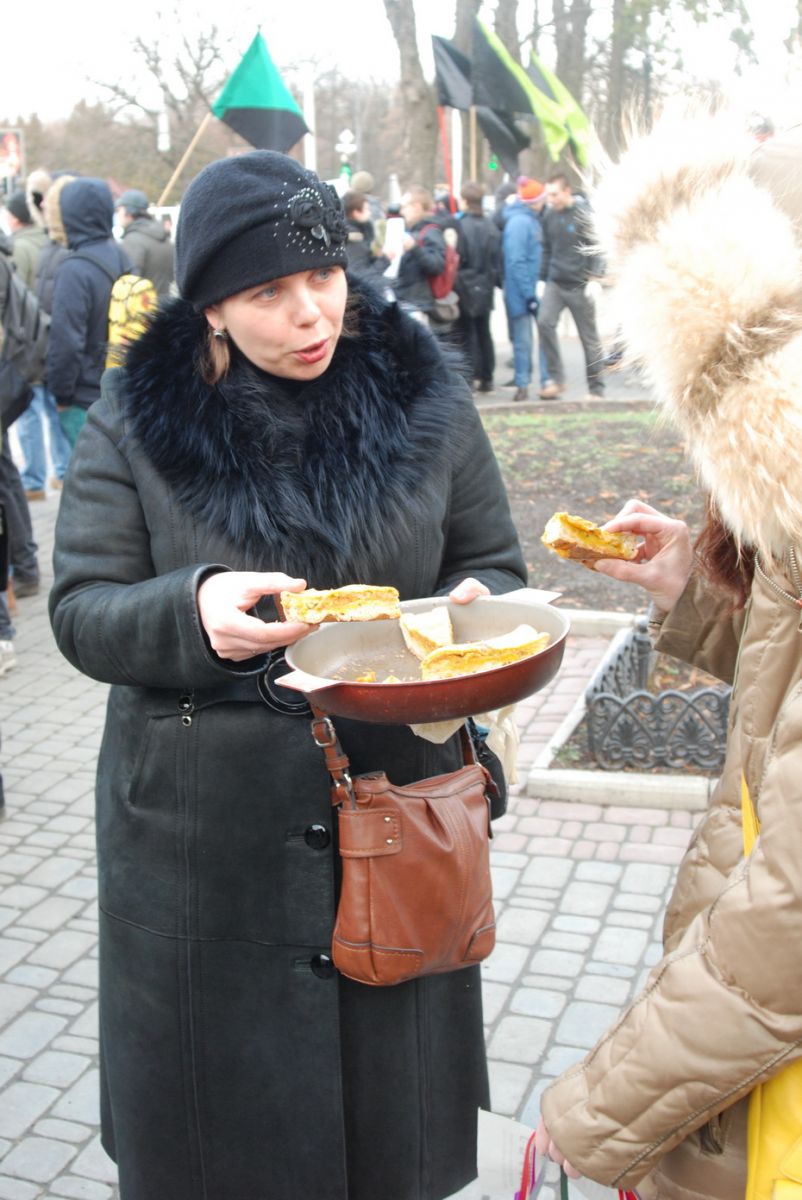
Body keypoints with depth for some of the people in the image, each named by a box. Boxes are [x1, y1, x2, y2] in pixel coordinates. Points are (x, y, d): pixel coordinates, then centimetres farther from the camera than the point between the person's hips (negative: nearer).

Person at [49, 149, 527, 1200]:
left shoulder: (423, 397, 0)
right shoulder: (137, 424, -4)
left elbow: (494, 565, 8)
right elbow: (81, 612, -4)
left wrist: (469, 612, -16)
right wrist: (192, 611, -25)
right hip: (202, 830, -1)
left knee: (392, 1111, 17)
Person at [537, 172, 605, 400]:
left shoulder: (584, 213, -8)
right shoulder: (549, 214, 6)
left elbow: (595, 248, -9)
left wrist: (594, 279, -17)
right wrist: (543, 277, 12)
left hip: (580, 285, -4)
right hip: (555, 283, 4)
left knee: (589, 337, 3)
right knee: (544, 322, -17)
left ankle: (596, 389, 14)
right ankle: (556, 378, -7)